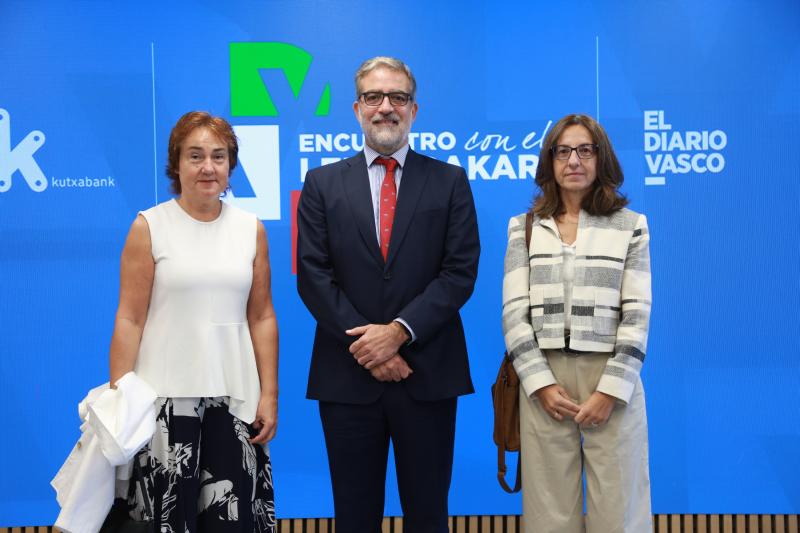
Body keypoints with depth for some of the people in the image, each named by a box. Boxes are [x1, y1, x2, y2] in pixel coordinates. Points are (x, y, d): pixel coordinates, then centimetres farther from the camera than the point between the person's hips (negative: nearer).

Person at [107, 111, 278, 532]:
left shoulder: (251, 228, 6)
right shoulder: (149, 226, -3)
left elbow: (262, 317, 8)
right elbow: (129, 319, -4)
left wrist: (270, 394, 4)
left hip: (234, 395, 3)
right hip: (167, 394, -2)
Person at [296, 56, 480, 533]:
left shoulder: (450, 181, 5)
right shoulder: (323, 183, 7)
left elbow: (460, 271, -4)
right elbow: (313, 276, -2)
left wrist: (400, 331, -15)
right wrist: (366, 345, -11)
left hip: (428, 372, 0)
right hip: (348, 374, 1)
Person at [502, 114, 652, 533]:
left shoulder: (631, 225, 6)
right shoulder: (524, 227, 9)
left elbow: (638, 314, -1)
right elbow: (514, 311, 2)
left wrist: (610, 390, -11)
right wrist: (542, 383, -9)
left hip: (612, 381, -1)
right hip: (543, 381, 1)